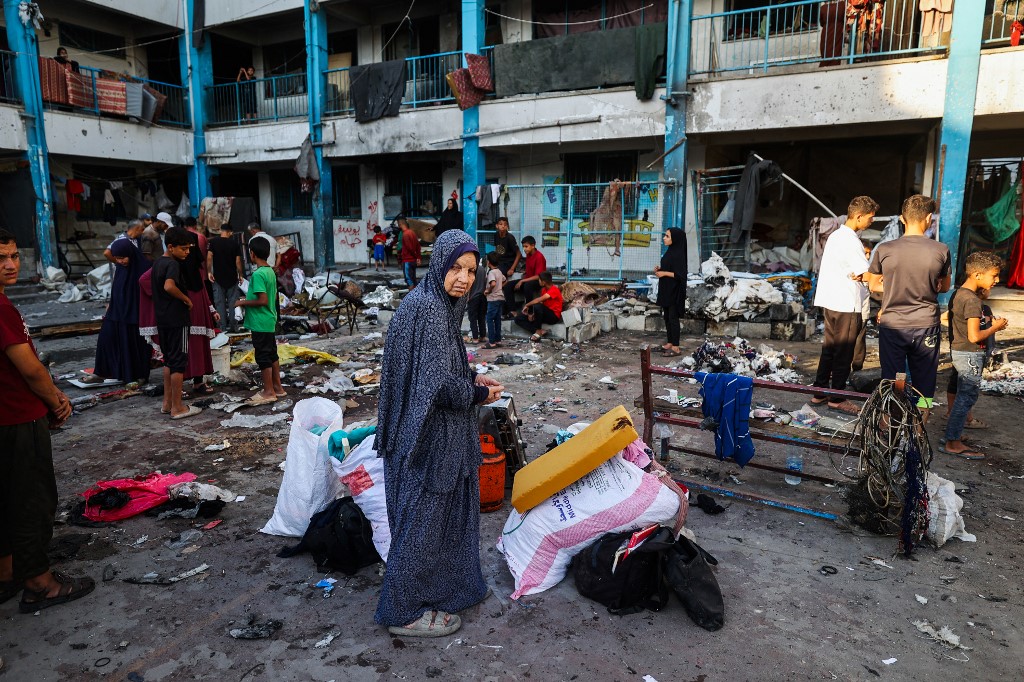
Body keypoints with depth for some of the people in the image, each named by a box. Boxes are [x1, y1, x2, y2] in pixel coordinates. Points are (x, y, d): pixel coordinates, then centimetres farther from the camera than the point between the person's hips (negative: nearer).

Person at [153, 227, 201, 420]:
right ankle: (177, 408, 3)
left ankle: (167, 403, 22)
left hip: (162, 319, 9)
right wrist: (186, 299, -19)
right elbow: (169, 286, -35)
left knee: (169, 360, 17)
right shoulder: (173, 264, -17)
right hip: (176, 319, -9)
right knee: (179, 362, -2)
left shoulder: (157, 263, 12)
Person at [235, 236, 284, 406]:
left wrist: (243, 302, -12)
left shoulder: (258, 274, -19)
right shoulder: (271, 271, 7)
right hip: (270, 321, 9)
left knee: (263, 356, -1)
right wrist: (248, 300, 17)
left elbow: (262, 300, -25)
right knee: (272, 354, 15)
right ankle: (277, 387, 23)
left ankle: (268, 392, 6)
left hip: (260, 323, -9)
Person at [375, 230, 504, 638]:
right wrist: (478, 394, -11)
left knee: (442, 512, 23)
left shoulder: (441, 305, 8)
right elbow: (437, 384, -27)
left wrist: (471, 378, 6)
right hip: (426, 436, -10)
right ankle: (405, 612, 23)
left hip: (439, 434, 10)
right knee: (422, 518, 5)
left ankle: (437, 590, 42)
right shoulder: (426, 308, -22)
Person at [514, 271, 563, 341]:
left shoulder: (554, 290, -20)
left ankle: (538, 331, -20)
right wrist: (532, 313, -10)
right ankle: (540, 331, -15)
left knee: (537, 306, -39)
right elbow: (540, 302, 6)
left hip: (554, 316, -9)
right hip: (544, 314, 9)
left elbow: (539, 300, -30)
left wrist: (527, 305, -18)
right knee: (518, 319, -2)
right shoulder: (544, 289, 9)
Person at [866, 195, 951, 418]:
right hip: (926, 326, 1)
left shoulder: (884, 250, -8)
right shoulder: (941, 250, -6)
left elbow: (873, 285, 5)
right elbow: (944, 287, 9)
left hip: (892, 325, 0)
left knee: (892, 382, 10)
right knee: (924, 380, 13)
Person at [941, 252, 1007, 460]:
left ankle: (955, 435, 24)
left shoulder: (959, 294, 9)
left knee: (963, 397, 16)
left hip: (958, 351, 10)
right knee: (967, 397, -4)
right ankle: (953, 443, 0)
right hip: (970, 355, -10)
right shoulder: (972, 300, -20)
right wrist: (996, 327, -9)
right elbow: (974, 336, -24)